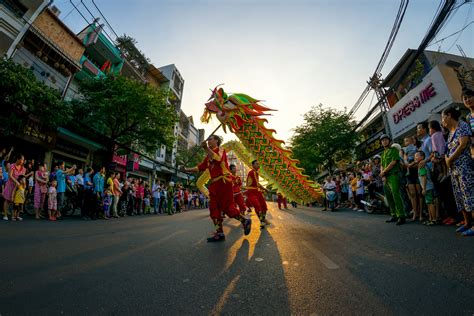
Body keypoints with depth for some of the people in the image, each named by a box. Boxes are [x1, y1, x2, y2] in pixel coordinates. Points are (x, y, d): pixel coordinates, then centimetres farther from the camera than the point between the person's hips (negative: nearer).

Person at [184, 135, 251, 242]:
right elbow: (200, 167, 16)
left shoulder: (220, 150, 0)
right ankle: (219, 233, 14)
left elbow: (218, 159, -22)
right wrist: (187, 169, 10)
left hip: (223, 181, -8)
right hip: (214, 183, 8)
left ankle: (245, 221, 14)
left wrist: (206, 149, -25)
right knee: (214, 209, 6)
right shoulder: (208, 156, 20)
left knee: (227, 207, -7)